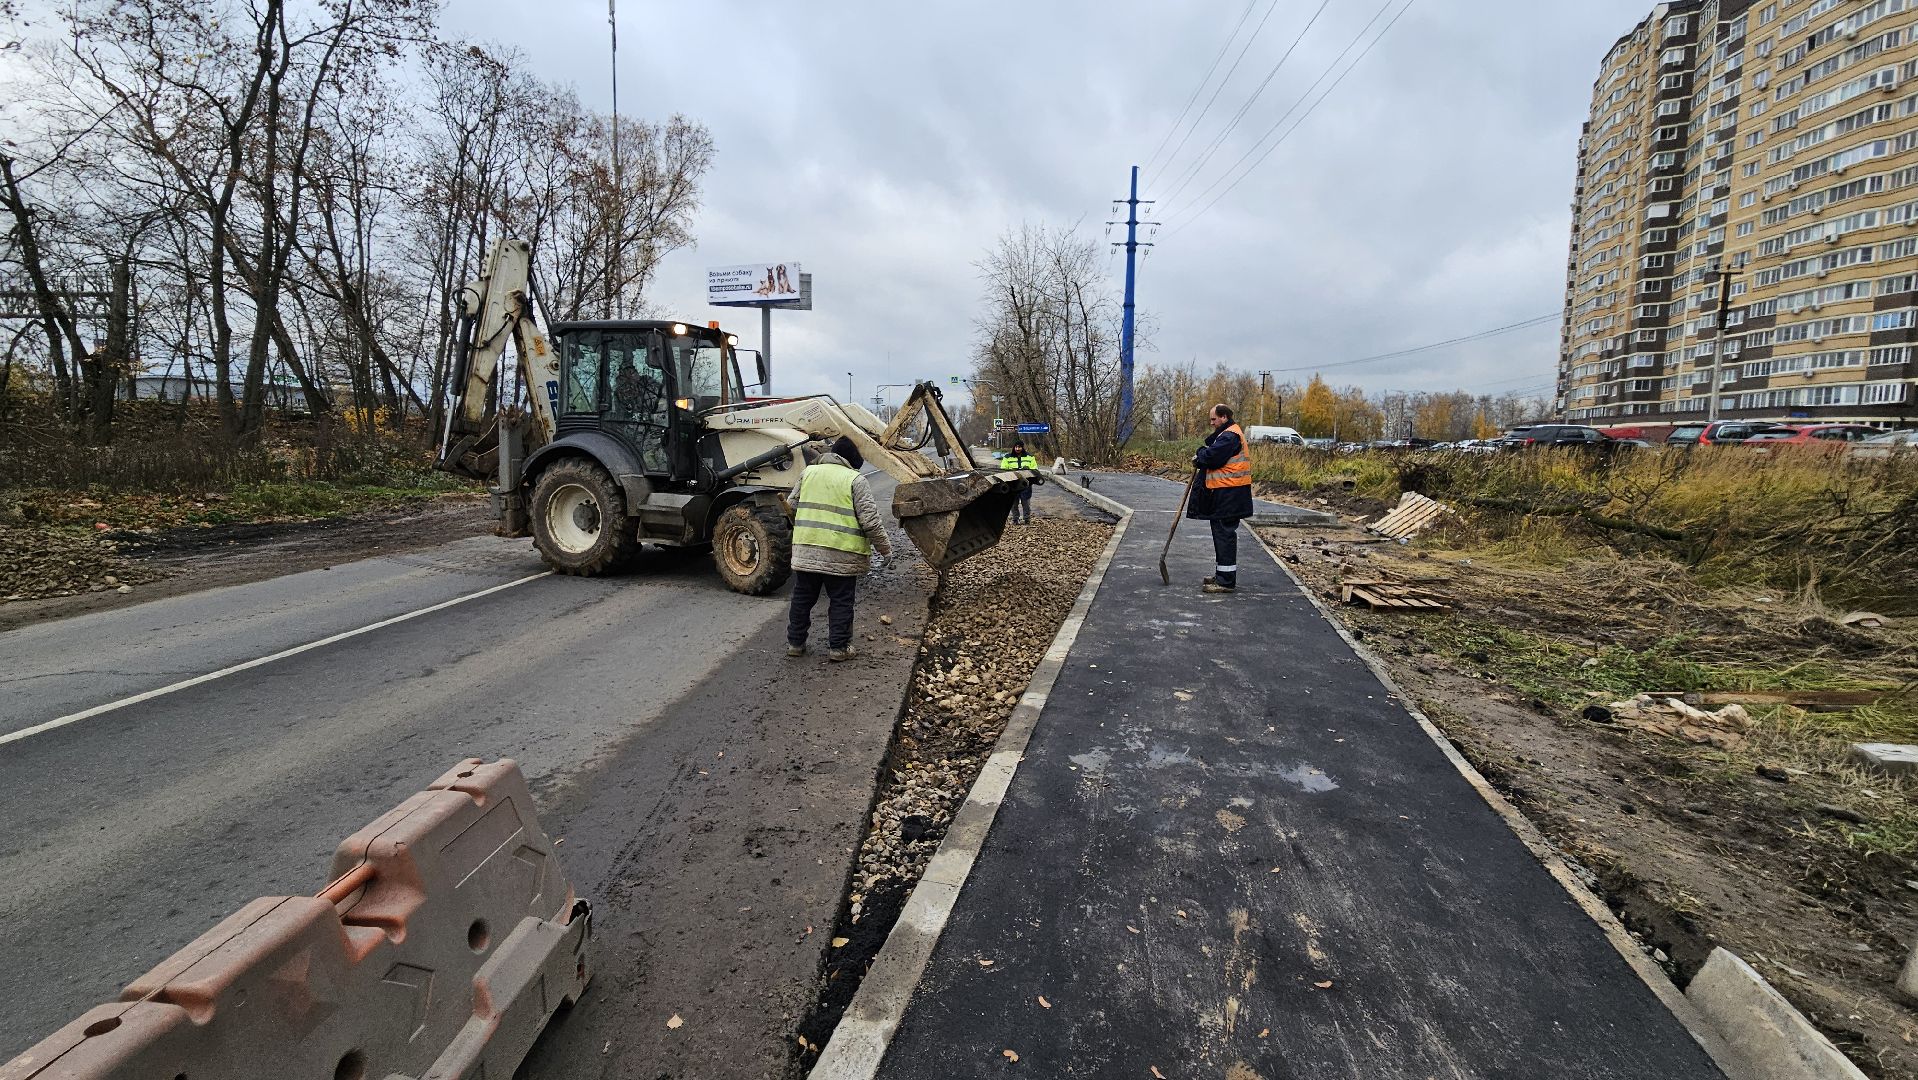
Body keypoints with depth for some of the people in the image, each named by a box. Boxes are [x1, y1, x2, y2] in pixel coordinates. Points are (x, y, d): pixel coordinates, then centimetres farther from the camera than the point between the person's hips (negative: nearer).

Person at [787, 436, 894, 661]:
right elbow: (870, 520, -10)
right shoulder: (855, 480, -7)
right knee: (841, 601, 8)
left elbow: (792, 506, 16)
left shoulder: (808, 472, 8)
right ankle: (838, 647, 13)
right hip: (841, 554, -4)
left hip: (805, 550, 4)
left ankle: (795, 643, 24)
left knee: (802, 598, 15)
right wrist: (885, 547, 2)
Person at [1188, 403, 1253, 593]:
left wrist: (1199, 456, -4)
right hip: (1223, 492, 11)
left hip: (1229, 494, -11)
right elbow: (1213, 454, 20)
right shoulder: (1226, 434, 20)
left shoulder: (1230, 436, -15)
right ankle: (1222, 574, 26)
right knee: (1221, 532, 17)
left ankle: (1226, 580, -5)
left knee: (1225, 533, -8)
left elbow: (1213, 457, -22)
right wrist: (1202, 454, 2)